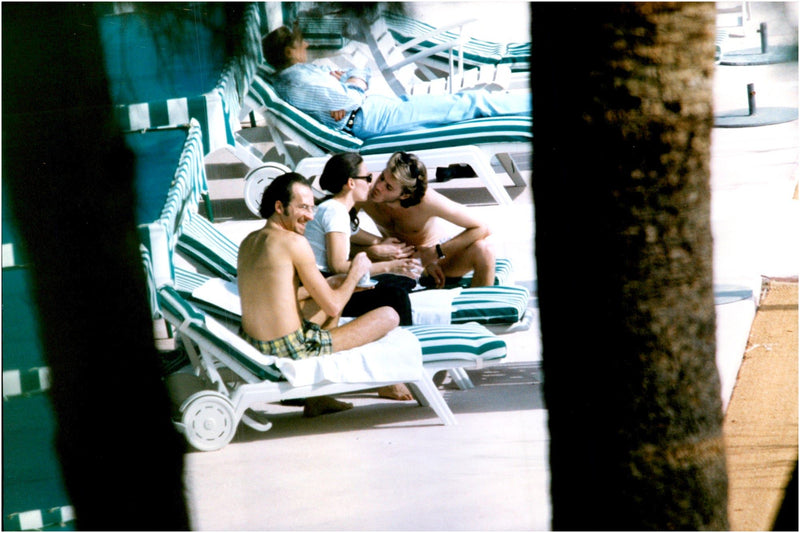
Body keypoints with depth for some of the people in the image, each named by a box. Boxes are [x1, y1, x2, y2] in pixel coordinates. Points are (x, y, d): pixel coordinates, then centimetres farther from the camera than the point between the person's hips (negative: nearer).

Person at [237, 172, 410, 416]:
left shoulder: (248, 242, 9)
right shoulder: (294, 242, -17)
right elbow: (332, 307, -13)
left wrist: (331, 284, 20)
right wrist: (355, 273, 4)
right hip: (294, 351, -9)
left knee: (331, 294, 34)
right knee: (389, 316, 1)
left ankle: (317, 398, 30)